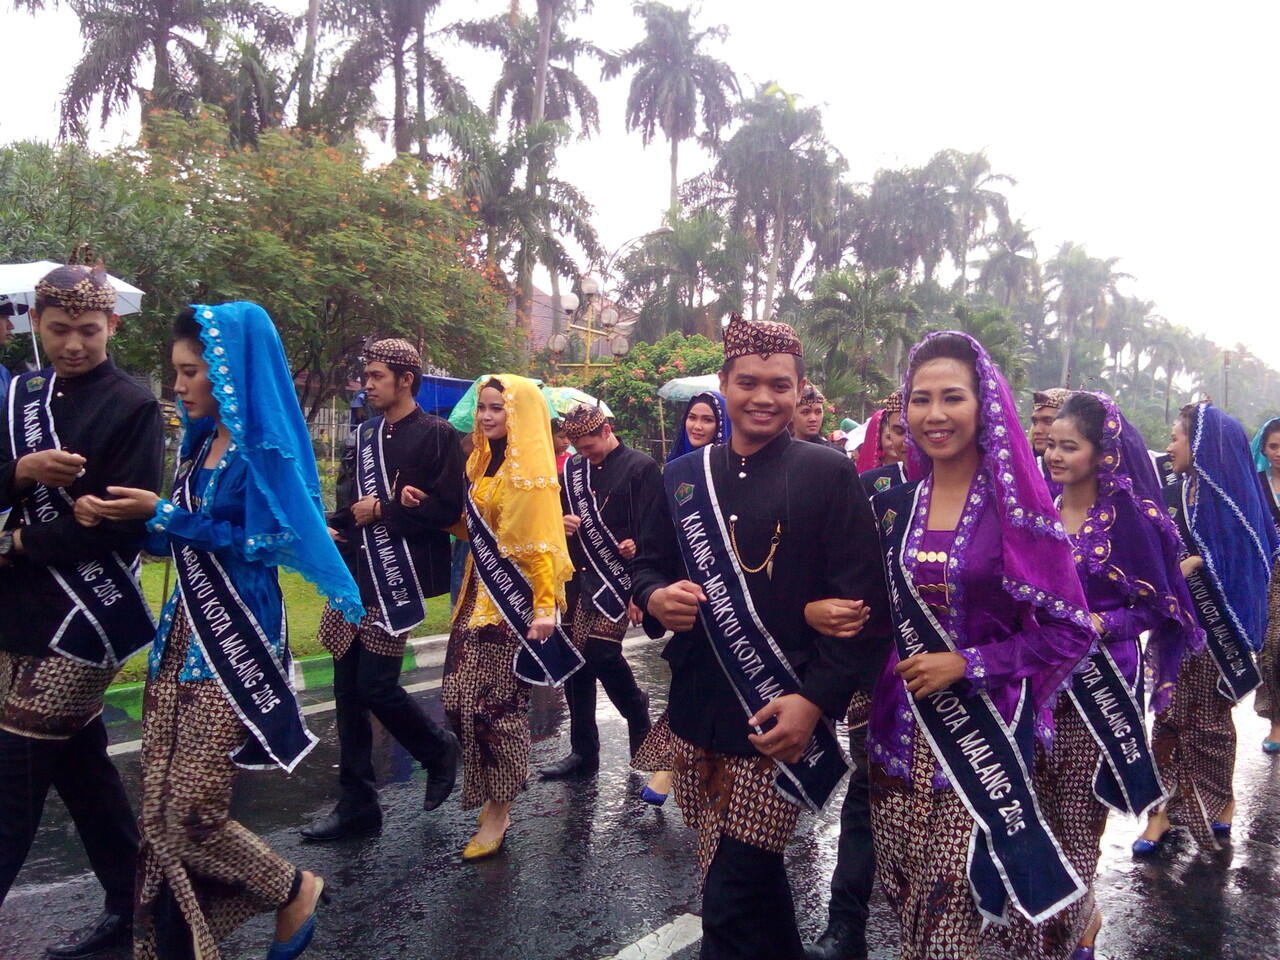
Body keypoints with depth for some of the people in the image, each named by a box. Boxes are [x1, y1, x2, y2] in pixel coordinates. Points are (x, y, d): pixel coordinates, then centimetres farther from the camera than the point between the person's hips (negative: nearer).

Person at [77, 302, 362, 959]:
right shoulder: (202, 441, 12)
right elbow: (177, 540, 14)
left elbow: (260, 542, -17)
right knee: (161, 813, 9)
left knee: (189, 815, -3)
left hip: (234, 641, -8)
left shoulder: (266, 447, -12)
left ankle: (296, 889, 20)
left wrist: (162, 513, -14)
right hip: (183, 633, 8)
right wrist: (113, 516, -3)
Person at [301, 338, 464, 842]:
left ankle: (439, 749, 21)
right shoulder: (366, 435, 16)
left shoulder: (436, 435, -7)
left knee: (376, 685, -8)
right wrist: (334, 527, 2)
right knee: (348, 688, 7)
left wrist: (382, 511, -12)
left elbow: (447, 507, -14)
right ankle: (357, 803, 19)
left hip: (397, 578, -7)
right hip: (354, 575, 7)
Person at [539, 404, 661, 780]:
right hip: (580, 578, 6)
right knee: (575, 658, 5)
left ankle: (636, 709, 17)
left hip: (620, 574, -6)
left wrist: (637, 545, -29)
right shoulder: (572, 470, 15)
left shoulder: (640, 467, -3)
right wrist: (562, 524, 0)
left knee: (601, 651, -15)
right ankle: (583, 751, 17)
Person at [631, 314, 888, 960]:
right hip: (695, 711, 5)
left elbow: (861, 599, -9)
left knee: (732, 900, -3)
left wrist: (815, 699, -18)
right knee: (753, 872, 20)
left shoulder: (828, 475, -5)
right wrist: (655, 598, -8)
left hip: (781, 719, -5)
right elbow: (647, 564, 15)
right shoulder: (684, 476, 9)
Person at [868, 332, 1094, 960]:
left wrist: (968, 664, -15)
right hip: (901, 729, 4)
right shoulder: (892, 507, 4)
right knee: (907, 899, 13)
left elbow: (1072, 630, -9)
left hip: (985, 729, -4)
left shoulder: (1016, 506, -9)